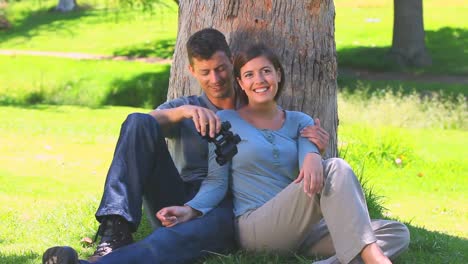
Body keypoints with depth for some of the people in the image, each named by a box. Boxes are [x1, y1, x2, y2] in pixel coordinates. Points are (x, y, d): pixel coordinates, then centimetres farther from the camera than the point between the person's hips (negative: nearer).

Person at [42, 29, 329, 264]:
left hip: (225, 208, -2)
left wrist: (315, 147, -11)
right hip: (179, 201, 2)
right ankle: (116, 231, -36)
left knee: (188, 234, -41)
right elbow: (150, 123, -2)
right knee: (138, 122, -20)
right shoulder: (184, 108, 22)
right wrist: (182, 112, -24)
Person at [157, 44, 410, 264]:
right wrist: (190, 210, -18)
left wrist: (312, 157, -29)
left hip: (299, 230, 6)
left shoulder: (300, 122, 19)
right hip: (256, 229, -5)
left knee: (397, 233, -13)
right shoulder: (226, 121, 9)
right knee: (335, 169, -29)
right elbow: (216, 181, 3)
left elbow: (308, 150, -3)